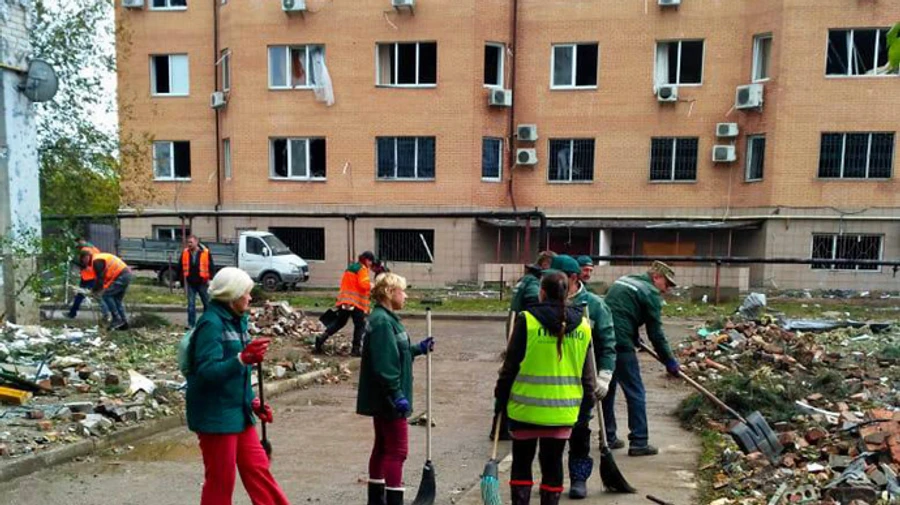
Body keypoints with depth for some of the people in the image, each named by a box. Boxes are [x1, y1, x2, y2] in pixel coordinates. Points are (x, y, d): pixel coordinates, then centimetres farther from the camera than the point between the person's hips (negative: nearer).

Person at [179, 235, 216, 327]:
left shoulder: (205, 252, -6)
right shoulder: (185, 253, 2)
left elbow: (211, 267, -2)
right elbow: (180, 268, 9)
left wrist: (210, 279, -6)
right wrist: (183, 280, 7)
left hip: (202, 283, -2)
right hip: (190, 284, 2)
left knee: (207, 304, 8)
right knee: (191, 305, 3)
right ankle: (191, 324, 8)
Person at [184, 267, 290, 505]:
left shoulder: (237, 320, 7)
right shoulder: (211, 323, -18)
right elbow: (206, 372, -27)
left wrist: (253, 401, 9)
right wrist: (242, 358, -40)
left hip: (239, 413, 8)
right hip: (215, 416, -8)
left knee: (257, 469, 14)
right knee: (220, 482, 5)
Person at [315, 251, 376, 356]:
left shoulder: (350, 268, 21)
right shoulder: (362, 269, -6)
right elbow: (364, 284, -19)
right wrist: (371, 285, 0)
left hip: (344, 300, 8)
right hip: (356, 302, -8)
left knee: (339, 322, 15)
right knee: (360, 325, 2)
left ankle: (322, 338, 2)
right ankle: (355, 349, 1)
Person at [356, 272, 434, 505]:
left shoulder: (385, 318, 12)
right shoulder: (382, 321, -21)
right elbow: (384, 363, -26)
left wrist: (418, 349, 12)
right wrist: (397, 396, -24)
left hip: (383, 398, 11)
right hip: (388, 399, -11)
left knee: (383, 447, 18)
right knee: (397, 450, -4)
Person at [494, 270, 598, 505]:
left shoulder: (527, 320, -12)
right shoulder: (582, 325, 0)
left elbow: (511, 365, -8)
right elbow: (586, 371, 6)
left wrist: (501, 397, 3)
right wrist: (587, 397, 18)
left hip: (526, 407, -2)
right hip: (563, 409, 3)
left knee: (521, 461, 12)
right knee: (553, 463, 13)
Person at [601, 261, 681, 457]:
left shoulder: (623, 281, 20)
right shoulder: (651, 293, -3)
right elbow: (656, 333, -5)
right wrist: (670, 361, 3)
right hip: (620, 344, -8)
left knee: (607, 390, 17)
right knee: (636, 394, 3)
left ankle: (608, 438, 24)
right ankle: (639, 442, 6)